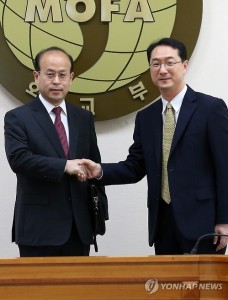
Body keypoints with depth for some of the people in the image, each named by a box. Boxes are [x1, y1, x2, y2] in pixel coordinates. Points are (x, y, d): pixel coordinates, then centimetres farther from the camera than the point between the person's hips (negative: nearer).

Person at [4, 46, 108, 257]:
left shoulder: (84, 118, 12)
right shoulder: (18, 118, -2)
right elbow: (18, 158, -17)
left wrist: (100, 212, 9)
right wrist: (64, 166, -22)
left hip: (79, 226, 4)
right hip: (39, 227, -4)